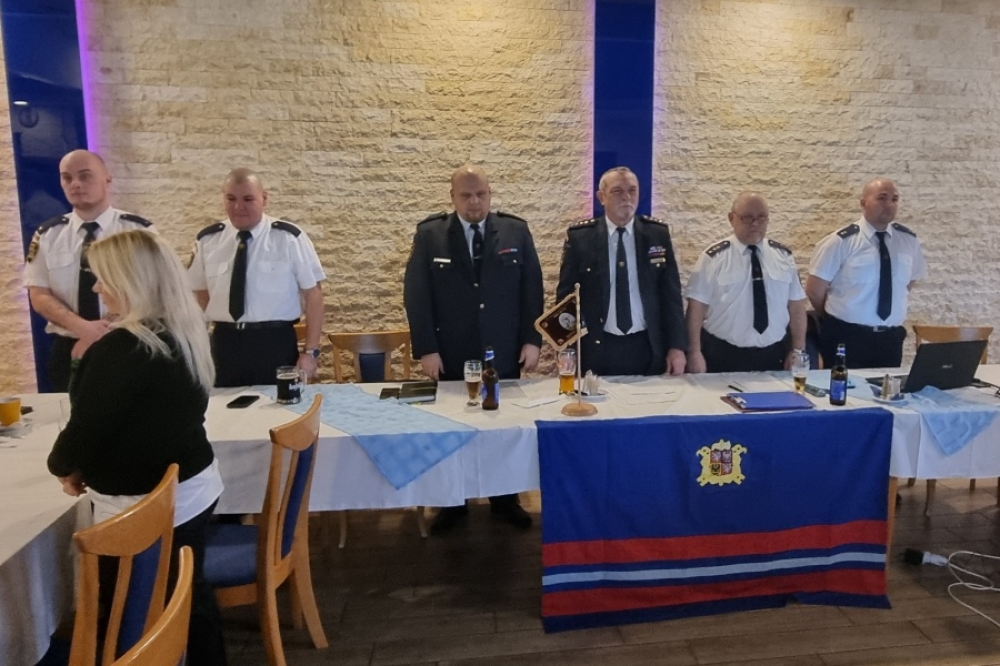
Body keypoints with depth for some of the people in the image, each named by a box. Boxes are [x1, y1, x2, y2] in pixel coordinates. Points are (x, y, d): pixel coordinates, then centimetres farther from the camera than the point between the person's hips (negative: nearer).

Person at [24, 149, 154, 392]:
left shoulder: (138, 231, -4)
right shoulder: (47, 235, 4)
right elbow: (39, 297, 1)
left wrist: (105, 335, -17)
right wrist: (81, 327, -18)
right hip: (68, 350, 2)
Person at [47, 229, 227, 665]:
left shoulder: (119, 350, -25)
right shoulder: (186, 334, 1)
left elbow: (85, 431, -17)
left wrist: (63, 466, 5)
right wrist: (89, 466, 12)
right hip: (194, 486, 8)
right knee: (189, 594, 23)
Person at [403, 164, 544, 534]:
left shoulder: (516, 231, 1)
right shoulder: (429, 234, -2)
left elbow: (532, 288, 3)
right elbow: (415, 293, -4)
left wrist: (532, 339, -3)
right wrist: (426, 348, -10)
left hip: (504, 352, 1)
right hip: (451, 354, -1)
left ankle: (505, 499, 31)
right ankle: (453, 502, 28)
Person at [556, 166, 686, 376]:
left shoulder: (658, 234, 3)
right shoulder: (580, 237, -3)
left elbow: (671, 294, 5)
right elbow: (566, 295, 0)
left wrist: (677, 346, 0)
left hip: (647, 349, 2)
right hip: (596, 350, -1)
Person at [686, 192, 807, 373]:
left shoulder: (783, 255, 5)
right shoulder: (713, 257, -6)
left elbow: (796, 305, 7)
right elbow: (697, 306, -7)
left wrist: (798, 350, 2)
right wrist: (695, 353, -11)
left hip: (774, 356, 3)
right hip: (723, 356, -3)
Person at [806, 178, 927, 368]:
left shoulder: (909, 240, 4)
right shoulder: (841, 241, -11)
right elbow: (814, 290, -8)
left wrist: (894, 307, 12)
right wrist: (836, 319, 4)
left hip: (890, 338, 5)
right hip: (846, 337, -4)